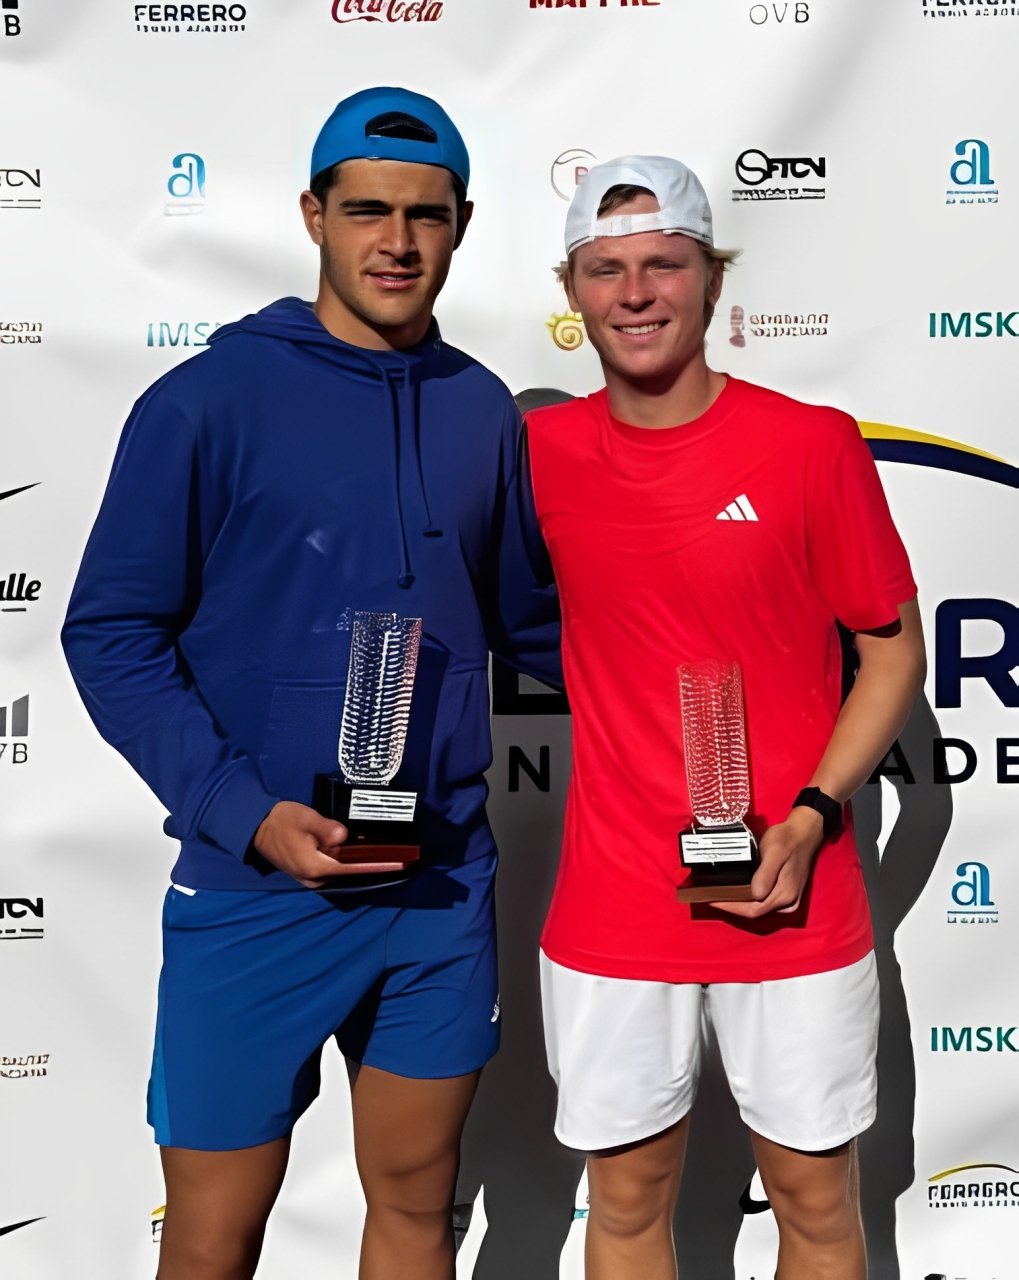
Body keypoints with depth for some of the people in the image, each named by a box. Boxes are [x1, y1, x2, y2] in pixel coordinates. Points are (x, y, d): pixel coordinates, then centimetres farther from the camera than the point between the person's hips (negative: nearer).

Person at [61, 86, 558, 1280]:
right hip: (253, 895, -3)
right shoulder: (208, 401, -9)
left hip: (444, 889, 4)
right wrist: (249, 814, -18)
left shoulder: (483, 410, 4)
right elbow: (111, 634, -9)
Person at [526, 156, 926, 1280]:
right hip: (612, 908, 2)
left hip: (792, 904, -1)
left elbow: (894, 647, -1)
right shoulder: (542, 451, 0)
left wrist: (811, 818, -13)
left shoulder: (812, 445, -8)